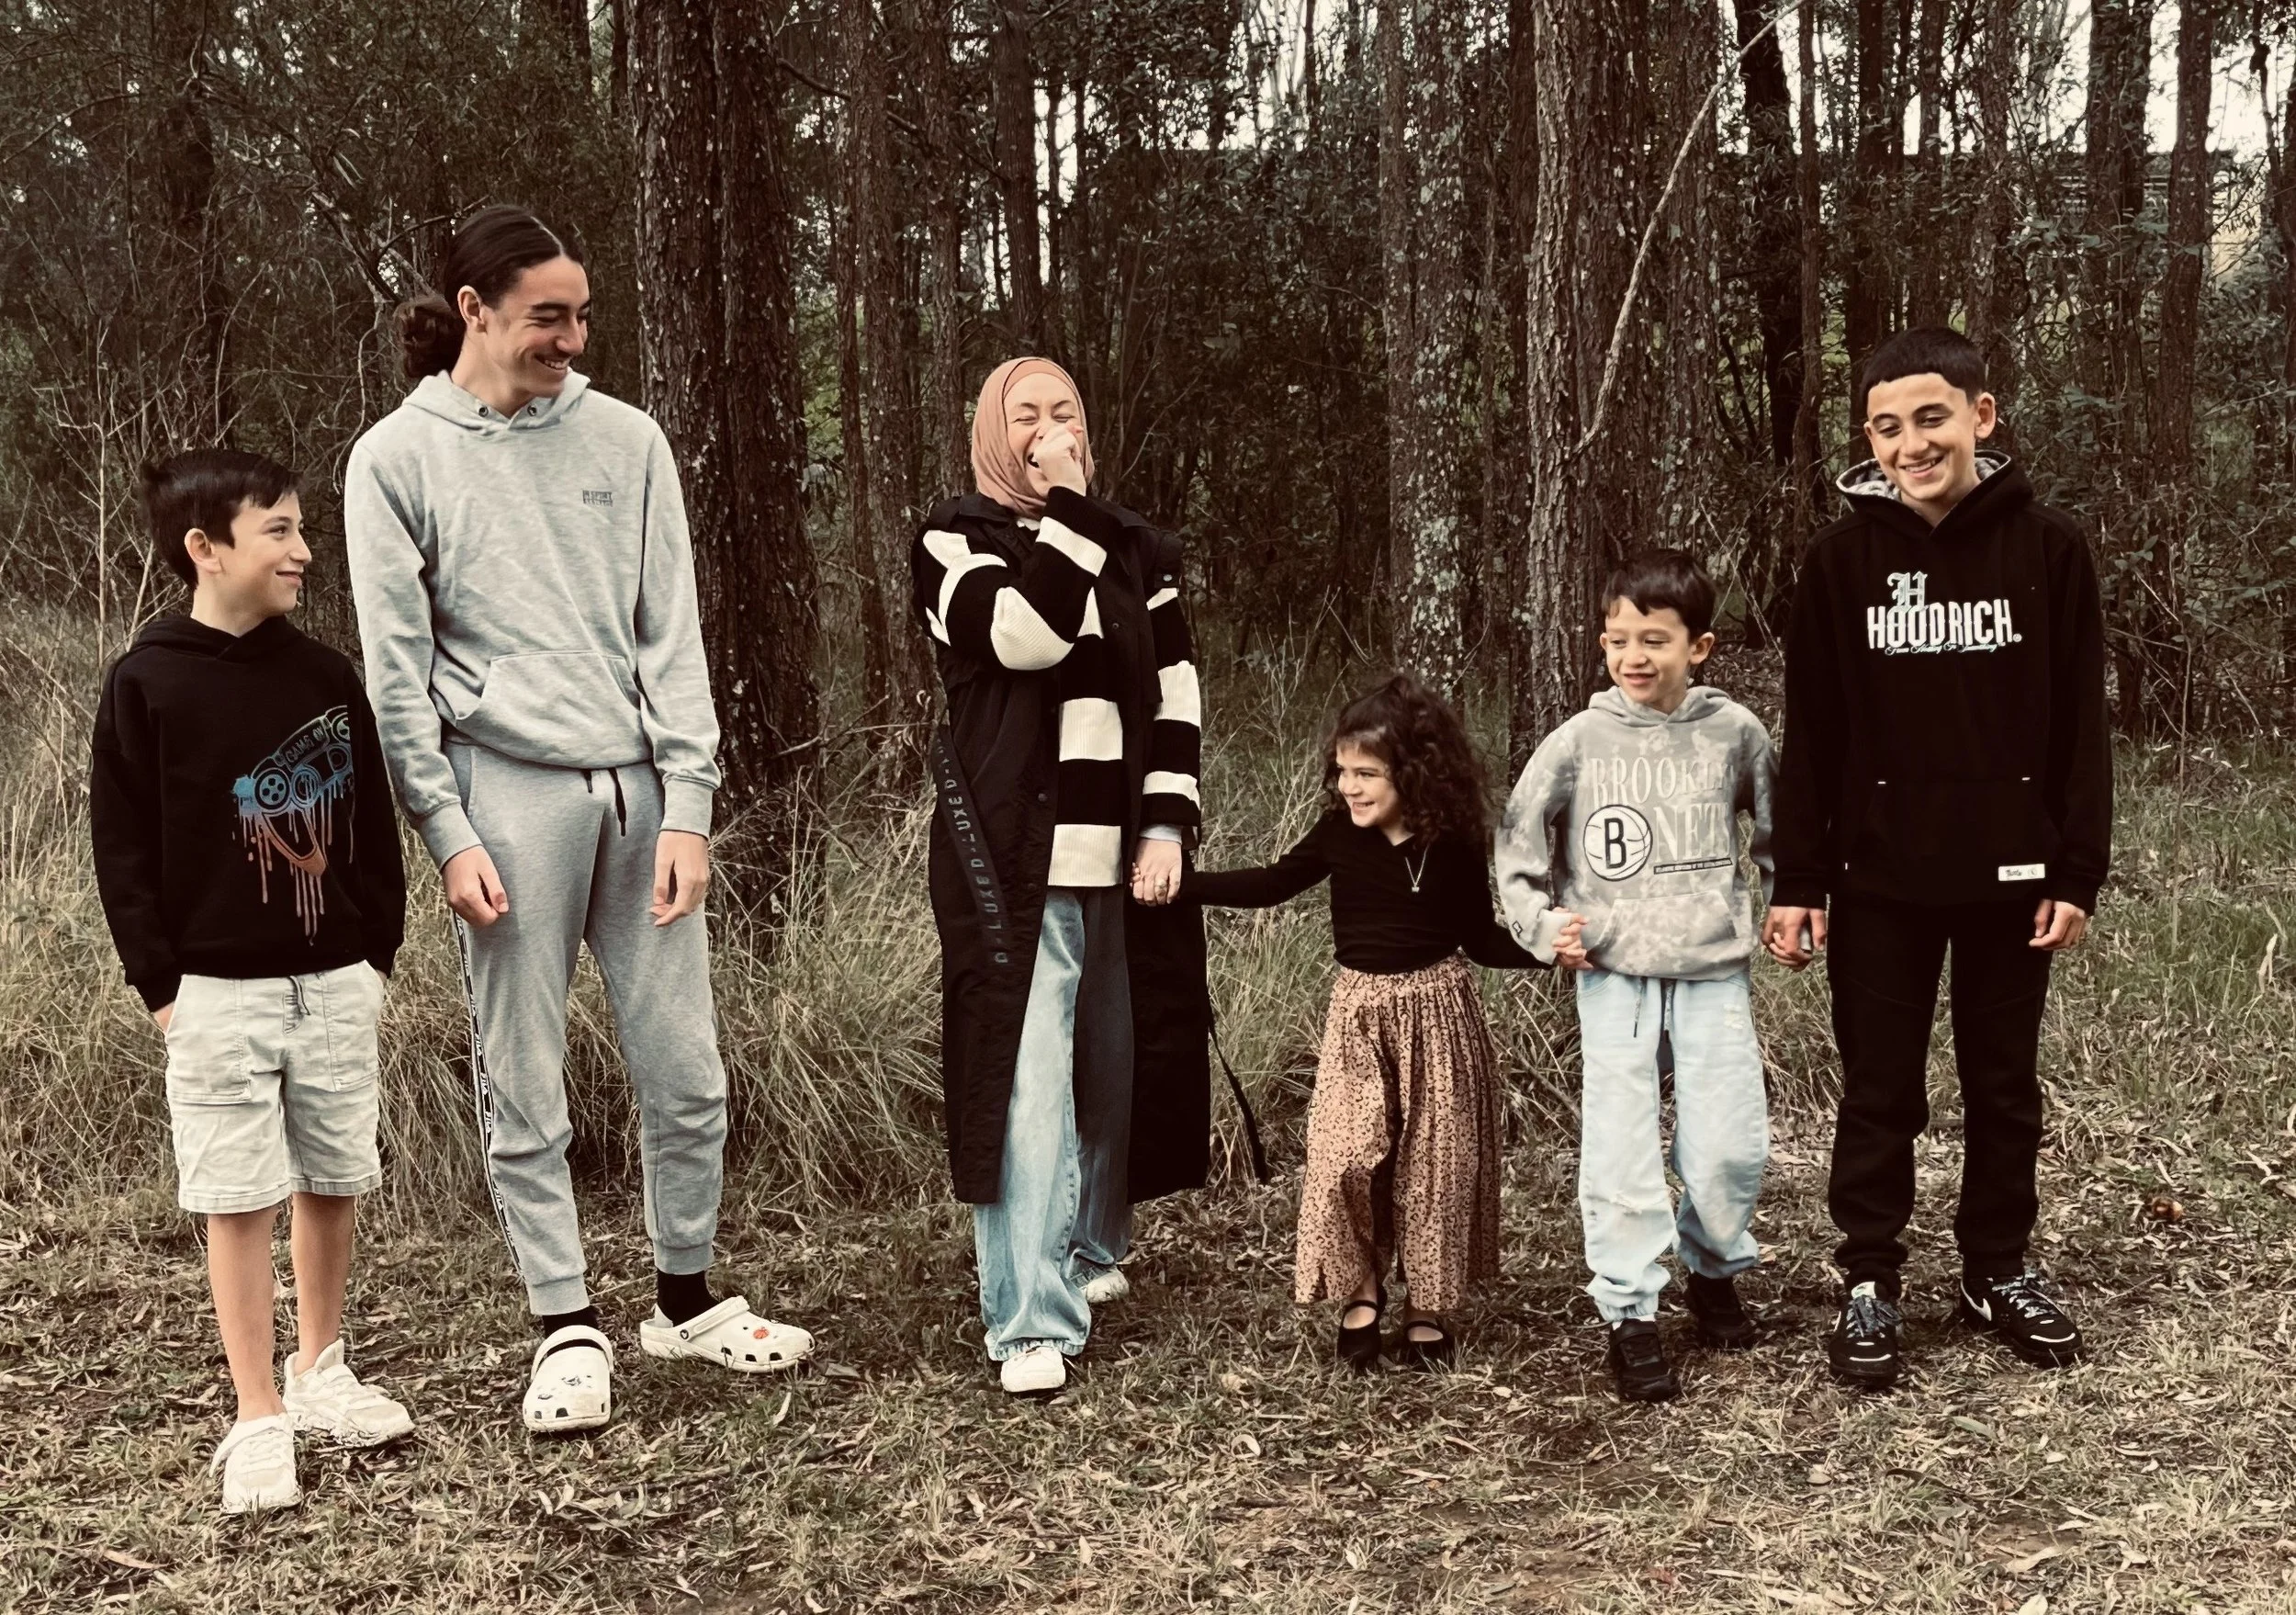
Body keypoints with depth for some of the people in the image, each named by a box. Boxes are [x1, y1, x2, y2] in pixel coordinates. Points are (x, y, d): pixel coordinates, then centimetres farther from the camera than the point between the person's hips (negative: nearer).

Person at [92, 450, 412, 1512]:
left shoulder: (325, 676, 4)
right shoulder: (146, 685, -7)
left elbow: (370, 821, 10)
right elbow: (123, 847, -5)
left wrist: (378, 949, 7)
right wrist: (159, 980, -8)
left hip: (335, 979, 4)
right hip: (220, 991, -4)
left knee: (332, 1181, 11)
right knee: (239, 1199, 1)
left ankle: (320, 1372, 29)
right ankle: (259, 1419, 10)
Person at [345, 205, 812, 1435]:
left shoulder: (624, 440, 8)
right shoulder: (399, 458, 2)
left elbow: (671, 635, 6)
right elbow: (396, 672, 0)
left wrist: (686, 807, -2)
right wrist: (447, 834, -7)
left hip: (641, 790, 3)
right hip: (506, 792, -2)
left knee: (686, 1073, 6)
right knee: (524, 1090, 2)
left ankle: (685, 1298, 24)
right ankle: (568, 1329, 16)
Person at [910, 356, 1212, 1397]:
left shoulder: (1134, 551, 15)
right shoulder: (953, 539, 2)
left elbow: (1175, 690, 8)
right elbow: (1024, 635, -18)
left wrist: (1167, 825, -2)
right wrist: (1066, 511, -12)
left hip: (1125, 853, 5)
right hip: (1016, 853, -5)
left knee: (1117, 1063, 12)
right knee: (1029, 1081, -11)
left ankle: (1092, 1250, 35)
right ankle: (1030, 1323, -11)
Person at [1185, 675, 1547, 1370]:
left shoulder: (1454, 846, -7)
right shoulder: (1339, 833, -4)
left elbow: (1481, 939, 2)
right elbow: (1272, 884, 7)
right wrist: (1178, 883, 0)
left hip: (1438, 1011, -1)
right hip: (1360, 1013, 1)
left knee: (1432, 1162, 4)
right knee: (1345, 1157, -12)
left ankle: (1429, 1306, 20)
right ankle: (1360, 1292, 9)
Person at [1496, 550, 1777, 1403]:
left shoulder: (1734, 731, 1)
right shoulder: (1580, 740, -2)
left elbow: (1777, 826, 17)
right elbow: (1519, 840, 7)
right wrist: (1543, 925, -2)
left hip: (1713, 970, 1)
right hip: (1614, 973, -1)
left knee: (1729, 1142, -1)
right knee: (1620, 1147, -5)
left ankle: (1713, 1269, 27)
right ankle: (1631, 1315, 6)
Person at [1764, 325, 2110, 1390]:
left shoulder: (2048, 549, -3)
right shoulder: (1843, 558, -2)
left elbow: (2081, 723, -1)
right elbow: (1811, 732, 0)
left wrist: (2079, 872, -5)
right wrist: (1799, 882, -3)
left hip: (2011, 874, 0)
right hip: (1881, 879, 0)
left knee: (2004, 1085, 13)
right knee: (1880, 1093, 7)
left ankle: (1999, 1271, 27)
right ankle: (1869, 1284, 18)